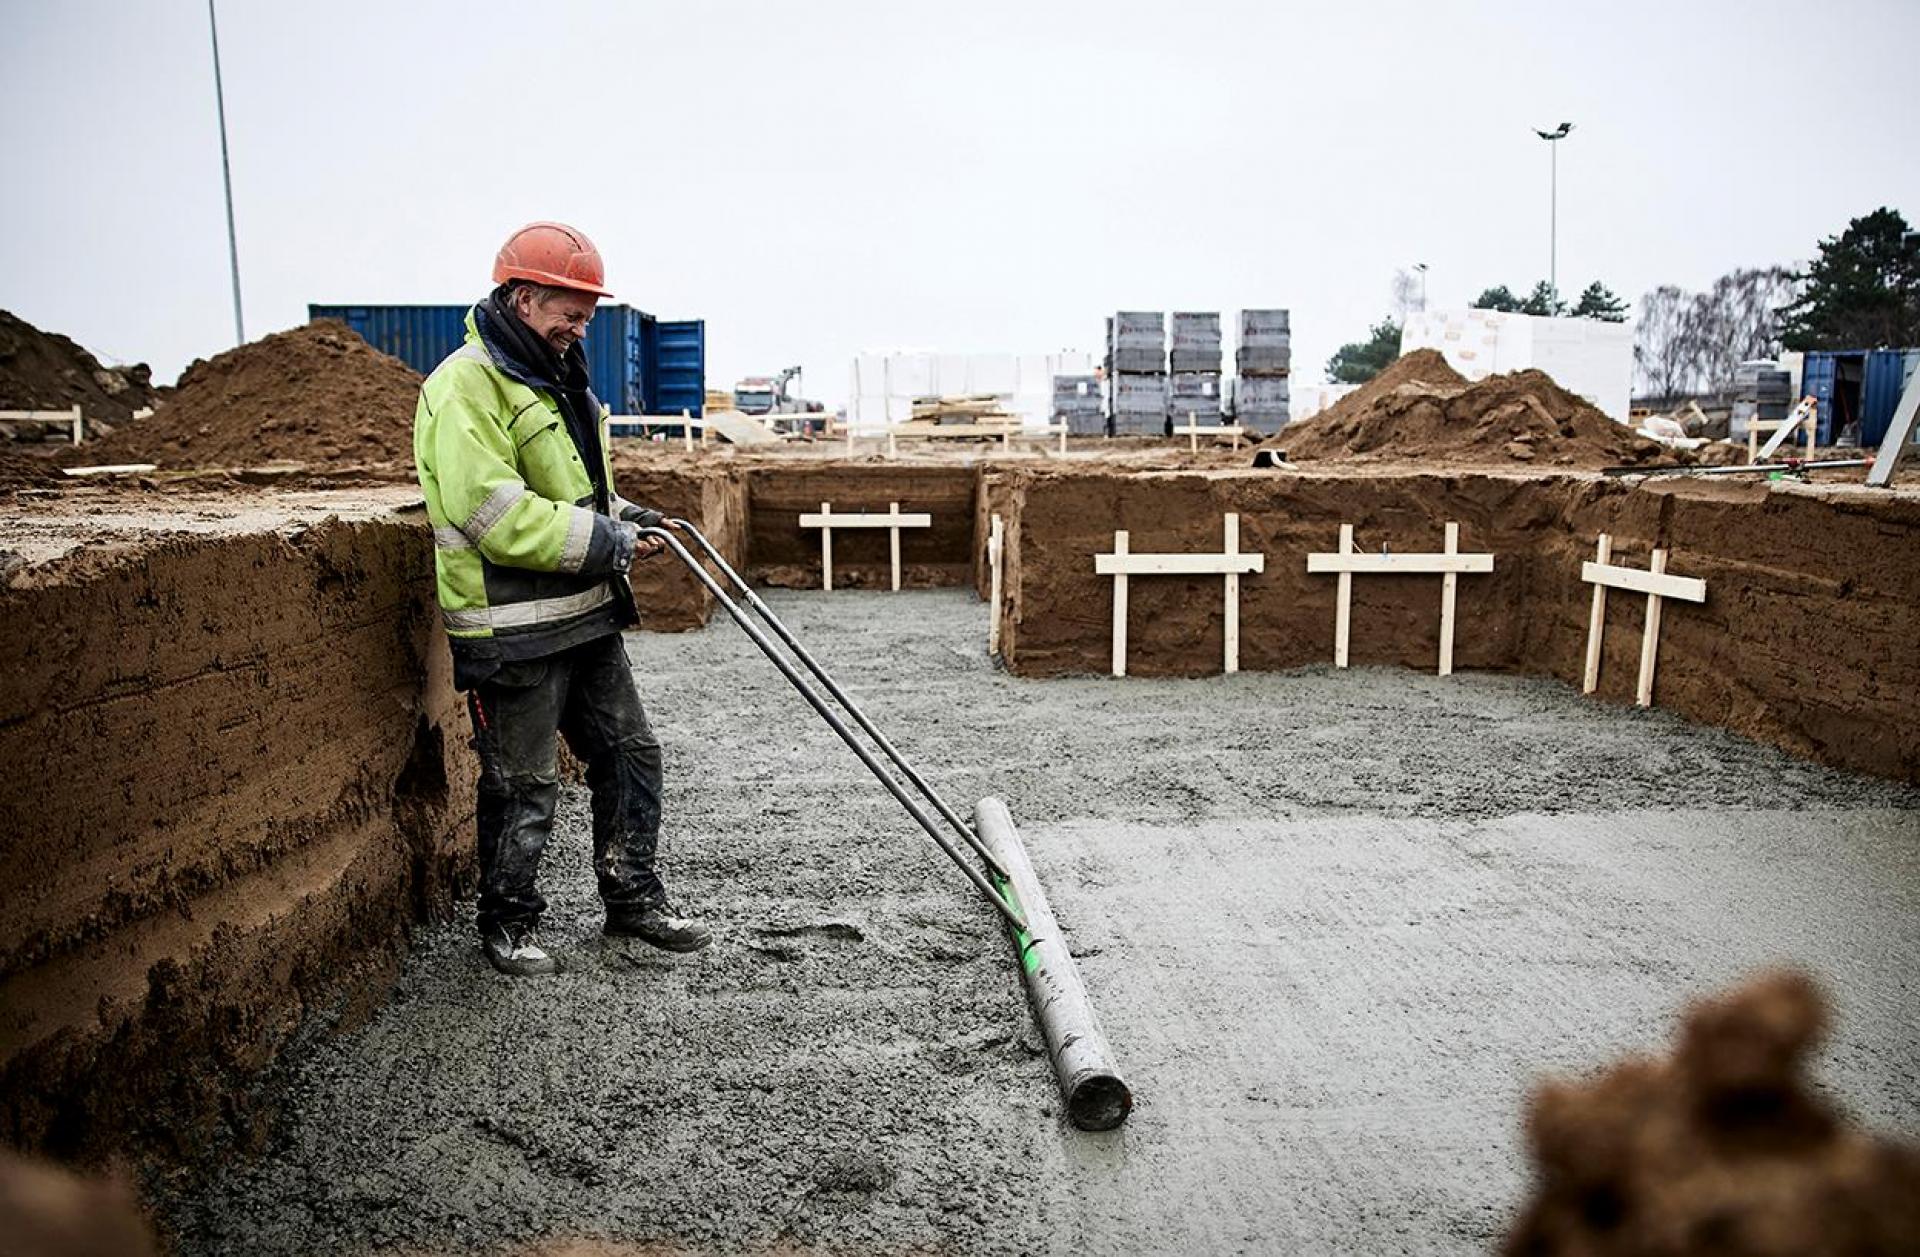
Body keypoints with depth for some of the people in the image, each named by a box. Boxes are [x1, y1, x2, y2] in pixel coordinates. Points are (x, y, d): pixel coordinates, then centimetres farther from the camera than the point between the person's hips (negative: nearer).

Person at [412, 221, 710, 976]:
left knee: (630, 753, 14)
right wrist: (607, 542, -20)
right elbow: (496, 515, -25)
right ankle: (507, 926, 24)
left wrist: (625, 518, 5)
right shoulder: (466, 386, -16)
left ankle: (633, 900, 29)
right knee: (523, 787, 4)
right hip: (514, 632, -9)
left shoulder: (555, 375, 15)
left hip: (587, 614, 9)